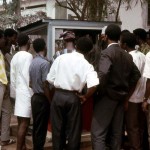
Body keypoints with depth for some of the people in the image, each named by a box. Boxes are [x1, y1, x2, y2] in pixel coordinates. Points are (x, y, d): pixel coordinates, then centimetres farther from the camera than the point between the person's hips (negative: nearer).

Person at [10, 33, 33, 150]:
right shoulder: (28, 56, -12)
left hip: (19, 91, 8)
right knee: (24, 123, -5)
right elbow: (28, 76, -17)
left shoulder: (14, 57, 11)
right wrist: (33, 91, -9)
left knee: (21, 122, 12)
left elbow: (12, 78, 12)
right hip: (26, 92, -8)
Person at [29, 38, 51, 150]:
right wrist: (50, 101, -13)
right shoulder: (45, 63, -17)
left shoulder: (32, 62, 7)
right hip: (42, 98, -8)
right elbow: (45, 85, -20)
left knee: (36, 125, 15)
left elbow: (31, 82, 12)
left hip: (35, 97, 8)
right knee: (41, 126, 0)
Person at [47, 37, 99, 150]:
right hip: (73, 98, -2)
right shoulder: (87, 65, -7)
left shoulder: (60, 58, 0)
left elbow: (50, 79, 1)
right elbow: (93, 85, -22)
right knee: (73, 129, 13)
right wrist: (85, 97, -5)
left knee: (57, 128, 15)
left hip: (58, 95, 2)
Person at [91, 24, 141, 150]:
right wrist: (126, 89, 16)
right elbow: (136, 75, 14)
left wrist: (99, 92, -14)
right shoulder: (127, 55, 8)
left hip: (108, 97, -7)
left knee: (98, 133, -7)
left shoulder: (107, 53, -14)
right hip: (121, 97, 8)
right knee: (117, 132, 14)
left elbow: (103, 74, -28)